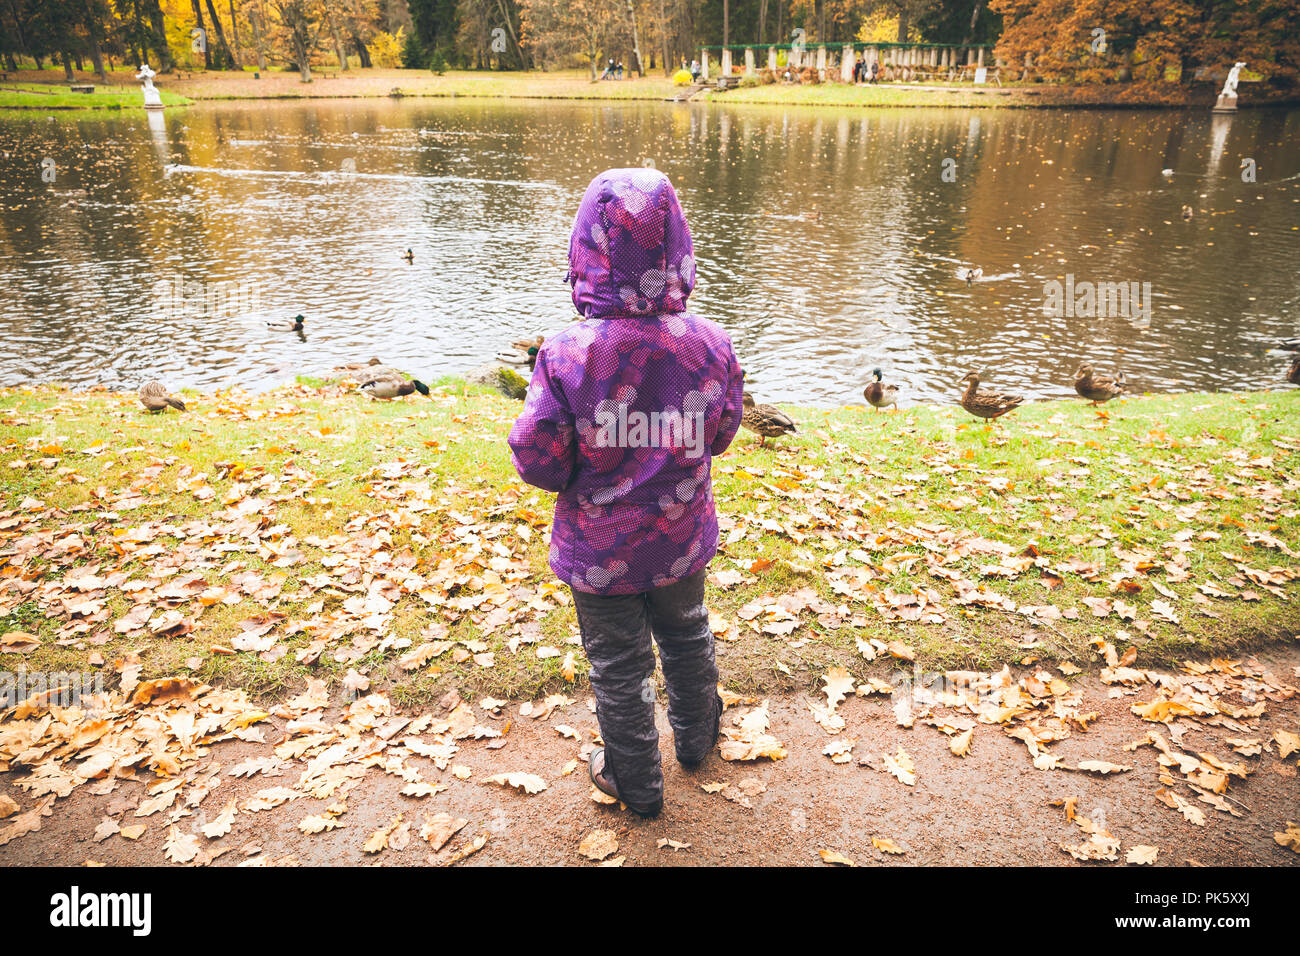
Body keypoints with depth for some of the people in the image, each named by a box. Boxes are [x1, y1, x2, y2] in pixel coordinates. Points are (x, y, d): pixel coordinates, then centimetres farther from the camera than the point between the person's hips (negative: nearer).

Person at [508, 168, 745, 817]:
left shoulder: (565, 355, -26)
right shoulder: (710, 344, -16)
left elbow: (537, 460, -19)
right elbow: (720, 434, -1)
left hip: (599, 548, -3)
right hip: (682, 538, 3)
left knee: (618, 664, 17)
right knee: (686, 635, 28)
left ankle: (635, 782, 38)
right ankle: (696, 737, 53)